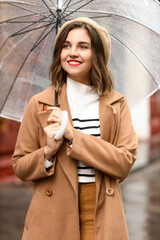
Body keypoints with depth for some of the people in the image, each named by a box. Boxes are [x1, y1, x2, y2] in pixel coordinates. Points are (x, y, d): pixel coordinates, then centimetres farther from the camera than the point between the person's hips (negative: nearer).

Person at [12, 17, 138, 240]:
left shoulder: (116, 104, 4)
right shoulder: (40, 104, 1)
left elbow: (125, 163, -7)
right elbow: (20, 166, 4)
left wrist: (74, 136, -15)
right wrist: (48, 152, -16)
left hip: (101, 218, 1)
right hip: (53, 218, 0)